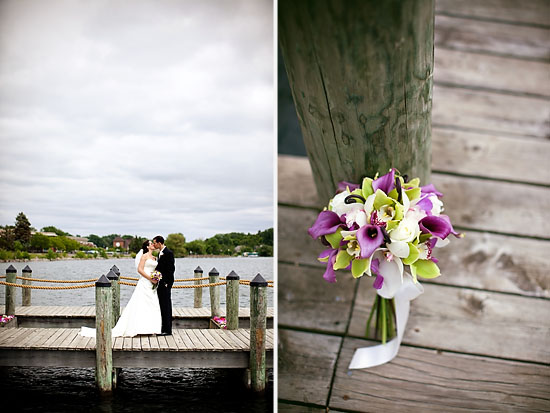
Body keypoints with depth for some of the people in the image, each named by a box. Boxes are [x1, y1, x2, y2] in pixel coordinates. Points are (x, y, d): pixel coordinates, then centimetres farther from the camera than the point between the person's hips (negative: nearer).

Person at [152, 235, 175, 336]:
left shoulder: (168, 253, -13)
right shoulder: (160, 253, 16)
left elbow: (171, 269, -16)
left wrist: (166, 282, -18)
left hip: (165, 283, -10)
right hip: (160, 283, 10)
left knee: (166, 306, -7)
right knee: (162, 306, 12)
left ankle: (167, 330, -3)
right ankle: (164, 328, 18)